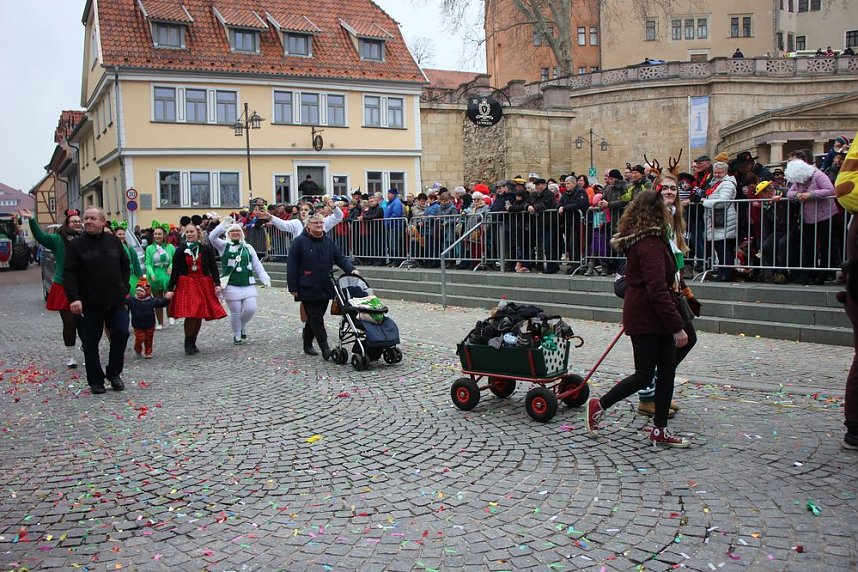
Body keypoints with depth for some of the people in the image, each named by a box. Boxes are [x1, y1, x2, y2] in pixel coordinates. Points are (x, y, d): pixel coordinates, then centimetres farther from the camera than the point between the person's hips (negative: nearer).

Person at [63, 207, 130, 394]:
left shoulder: (113, 241, 7)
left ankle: (114, 373, 16)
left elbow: (125, 266, 16)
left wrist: (123, 288, 6)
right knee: (90, 343, 4)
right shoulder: (76, 245, -3)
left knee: (121, 333, -3)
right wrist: (74, 298, -18)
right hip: (88, 304, -2)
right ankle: (95, 380, 18)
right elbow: (69, 274, -8)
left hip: (116, 301, 2)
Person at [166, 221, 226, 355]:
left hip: (204, 285, 2)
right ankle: (188, 343, 5)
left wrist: (217, 284, -6)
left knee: (199, 315, 6)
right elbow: (175, 271, 2)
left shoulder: (206, 249, 2)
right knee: (190, 314, -13)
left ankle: (193, 342, 22)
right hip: (186, 285, -1)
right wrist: (170, 289, -3)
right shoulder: (180, 251, 1)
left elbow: (213, 268, 3)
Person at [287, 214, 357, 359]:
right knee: (316, 319, -5)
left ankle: (308, 345, 26)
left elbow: (340, 258, 12)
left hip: (325, 289, 5)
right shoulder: (299, 242, -5)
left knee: (315, 318, 13)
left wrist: (351, 269, -8)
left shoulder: (329, 241, 11)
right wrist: (293, 287, -10)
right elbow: (291, 265, -6)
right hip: (308, 290, -5)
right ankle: (325, 348, -5)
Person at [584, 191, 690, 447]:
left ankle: (659, 430, 18)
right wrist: (677, 327, -22)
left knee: (667, 372, 11)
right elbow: (657, 291, -25)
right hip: (646, 319, -10)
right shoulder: (650, 244, -21)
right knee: (644, 375, 1)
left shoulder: (641, 240, 12)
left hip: (657, 319, 10)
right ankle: (598, 406, 15)